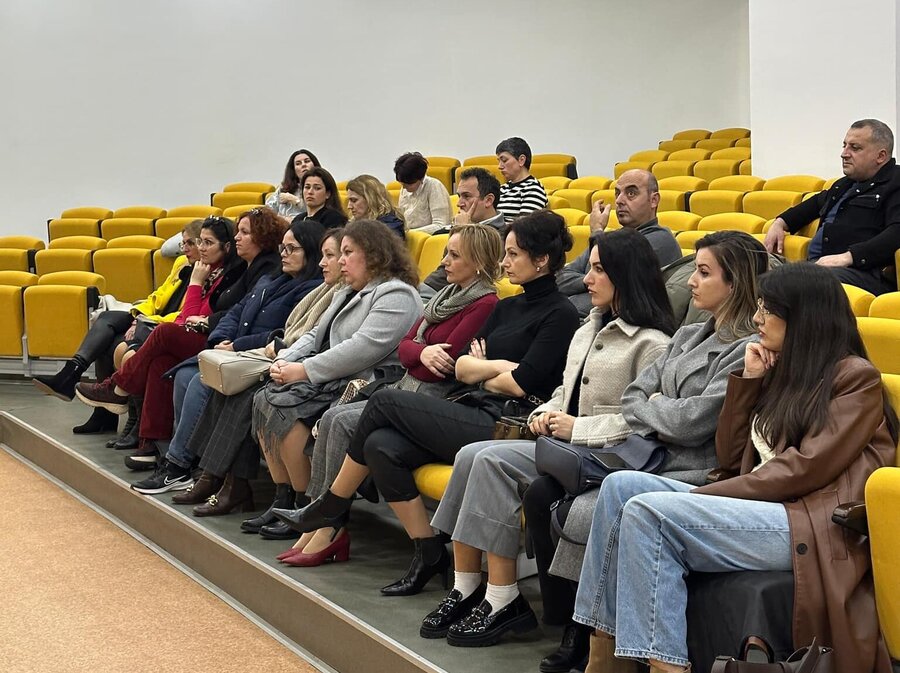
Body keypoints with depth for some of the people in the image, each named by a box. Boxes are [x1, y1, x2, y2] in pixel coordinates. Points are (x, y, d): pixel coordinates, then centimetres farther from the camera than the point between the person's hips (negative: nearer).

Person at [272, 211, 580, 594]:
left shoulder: (559, 314, -4)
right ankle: (428, 554, -8)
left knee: (385, 402, -12)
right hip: (474, 413, 8)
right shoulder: (507, 307, 21)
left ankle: (332, 505, 4)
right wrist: (497, 367, -4)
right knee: (382, 445, -16)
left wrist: (481, 373, 4)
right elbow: (461, 367, 14)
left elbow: (521, 384, -13)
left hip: (507, 425, -8)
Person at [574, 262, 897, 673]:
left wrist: (705, 496, -13)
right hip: (761, 508, 8)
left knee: (647, 512, -24)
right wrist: (749, 379, 10)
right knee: (621, 487, -6)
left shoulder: (856, 378, -1)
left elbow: (805, 469, -13)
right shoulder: (783, 371, 23)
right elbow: (730, 458, 19)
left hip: (810, 523, -8)